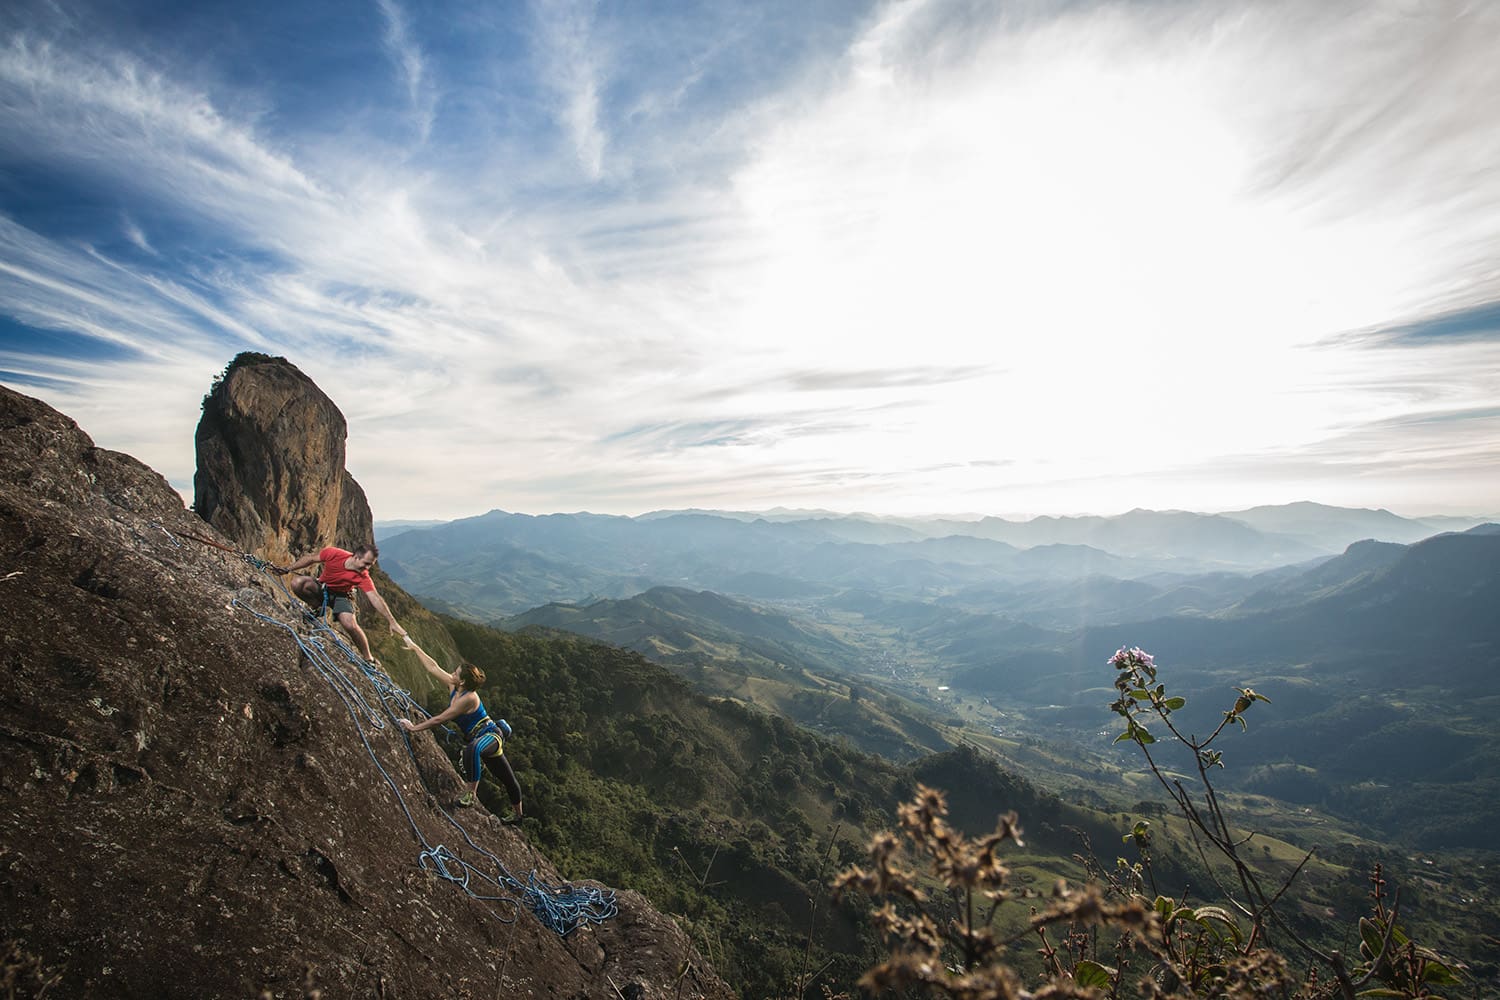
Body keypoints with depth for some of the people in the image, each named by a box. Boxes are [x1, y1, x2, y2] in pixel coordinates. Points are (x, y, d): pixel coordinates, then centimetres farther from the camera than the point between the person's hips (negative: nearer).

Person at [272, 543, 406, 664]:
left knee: (350, 625, -27)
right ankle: (317, 607, -1)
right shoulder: (334, 554, -29)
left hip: (340, 596, -2)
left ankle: (368, 659, -7)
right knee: (296, 583, -30)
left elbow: (375, 598, -33)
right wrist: (288, 569, -3)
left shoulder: (362, 577, -30)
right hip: (321, 588, 2)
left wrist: (392, 622, -39)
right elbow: (311, 558, -9)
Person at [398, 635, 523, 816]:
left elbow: (439, 720, -21)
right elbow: (433, 667, 4)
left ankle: (470, 794, -30)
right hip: (479, 741, 9)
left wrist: (414, 728, -12)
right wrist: (414, 647, 7)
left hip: (491, 735, -8)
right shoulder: (453, 686, -1)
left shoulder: (468, 698, -24)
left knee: (472, 750, -43)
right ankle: (518, 814, 35)